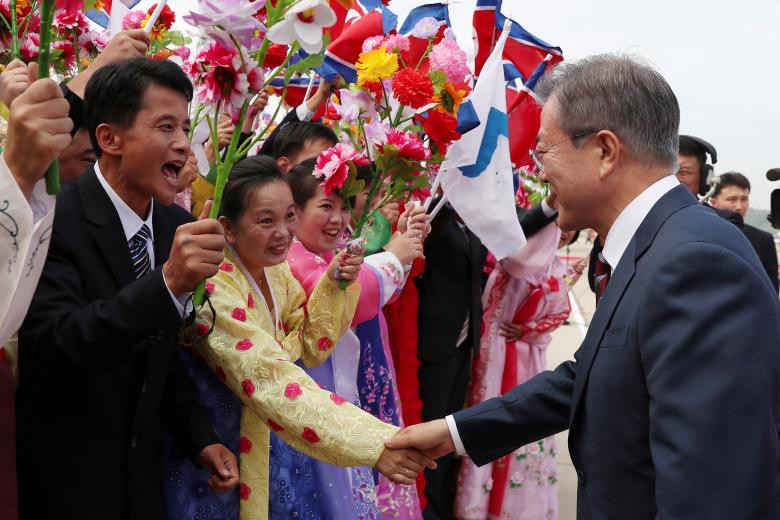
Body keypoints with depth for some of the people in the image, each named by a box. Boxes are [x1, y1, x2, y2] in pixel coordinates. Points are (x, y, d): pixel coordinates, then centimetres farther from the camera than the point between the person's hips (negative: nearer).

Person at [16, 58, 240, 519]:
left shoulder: (178, 226, -1)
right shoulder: (54, 220, -20)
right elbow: (53, 347, -31)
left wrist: (201, 438, 0)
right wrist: (167, 282, -40)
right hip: (66, 481, -5)